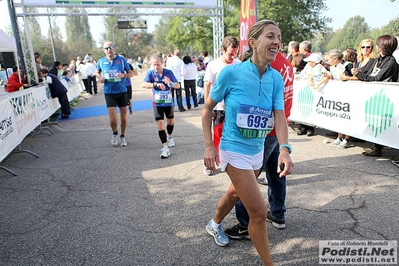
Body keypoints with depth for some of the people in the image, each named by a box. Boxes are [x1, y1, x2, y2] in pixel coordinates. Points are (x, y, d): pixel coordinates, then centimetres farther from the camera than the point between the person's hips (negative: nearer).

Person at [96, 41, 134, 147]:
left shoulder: (121, 60, -3)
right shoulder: (101, 61, 1)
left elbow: (131, 73, 2)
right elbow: (97, 72, 19)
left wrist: (123, 75, -18)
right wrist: (100, 78, -3)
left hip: (122, 91, 0)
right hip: (109, 93, 0)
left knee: (123, 116, 9)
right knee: (113, 119, -7)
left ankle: (122, 136, 29)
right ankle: (114, 134, 24)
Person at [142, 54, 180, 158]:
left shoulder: (169, 72, -9)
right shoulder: (150, 73, -12)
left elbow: (178, 86, -9)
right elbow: (144, 84, -29)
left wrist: (170, 83, -31)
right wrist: (156, 84, -46)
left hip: (169, 102, 2)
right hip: (157, 103, -2)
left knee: (171, 121, 20)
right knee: (160, 124, -10)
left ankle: (169, 137, 49)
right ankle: (165, 148, -3)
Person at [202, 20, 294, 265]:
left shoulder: (277, 78, -5)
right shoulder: (231, 73, -18)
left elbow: (280, 116, -13)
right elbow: (208, 107, -7)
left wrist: (284, 149, -30)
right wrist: (209, 146, -13)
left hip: (258, 151, 6)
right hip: (234, 150, -6)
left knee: (235, 193, 27)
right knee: (259, 212, -6)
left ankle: (214, 224, 57)